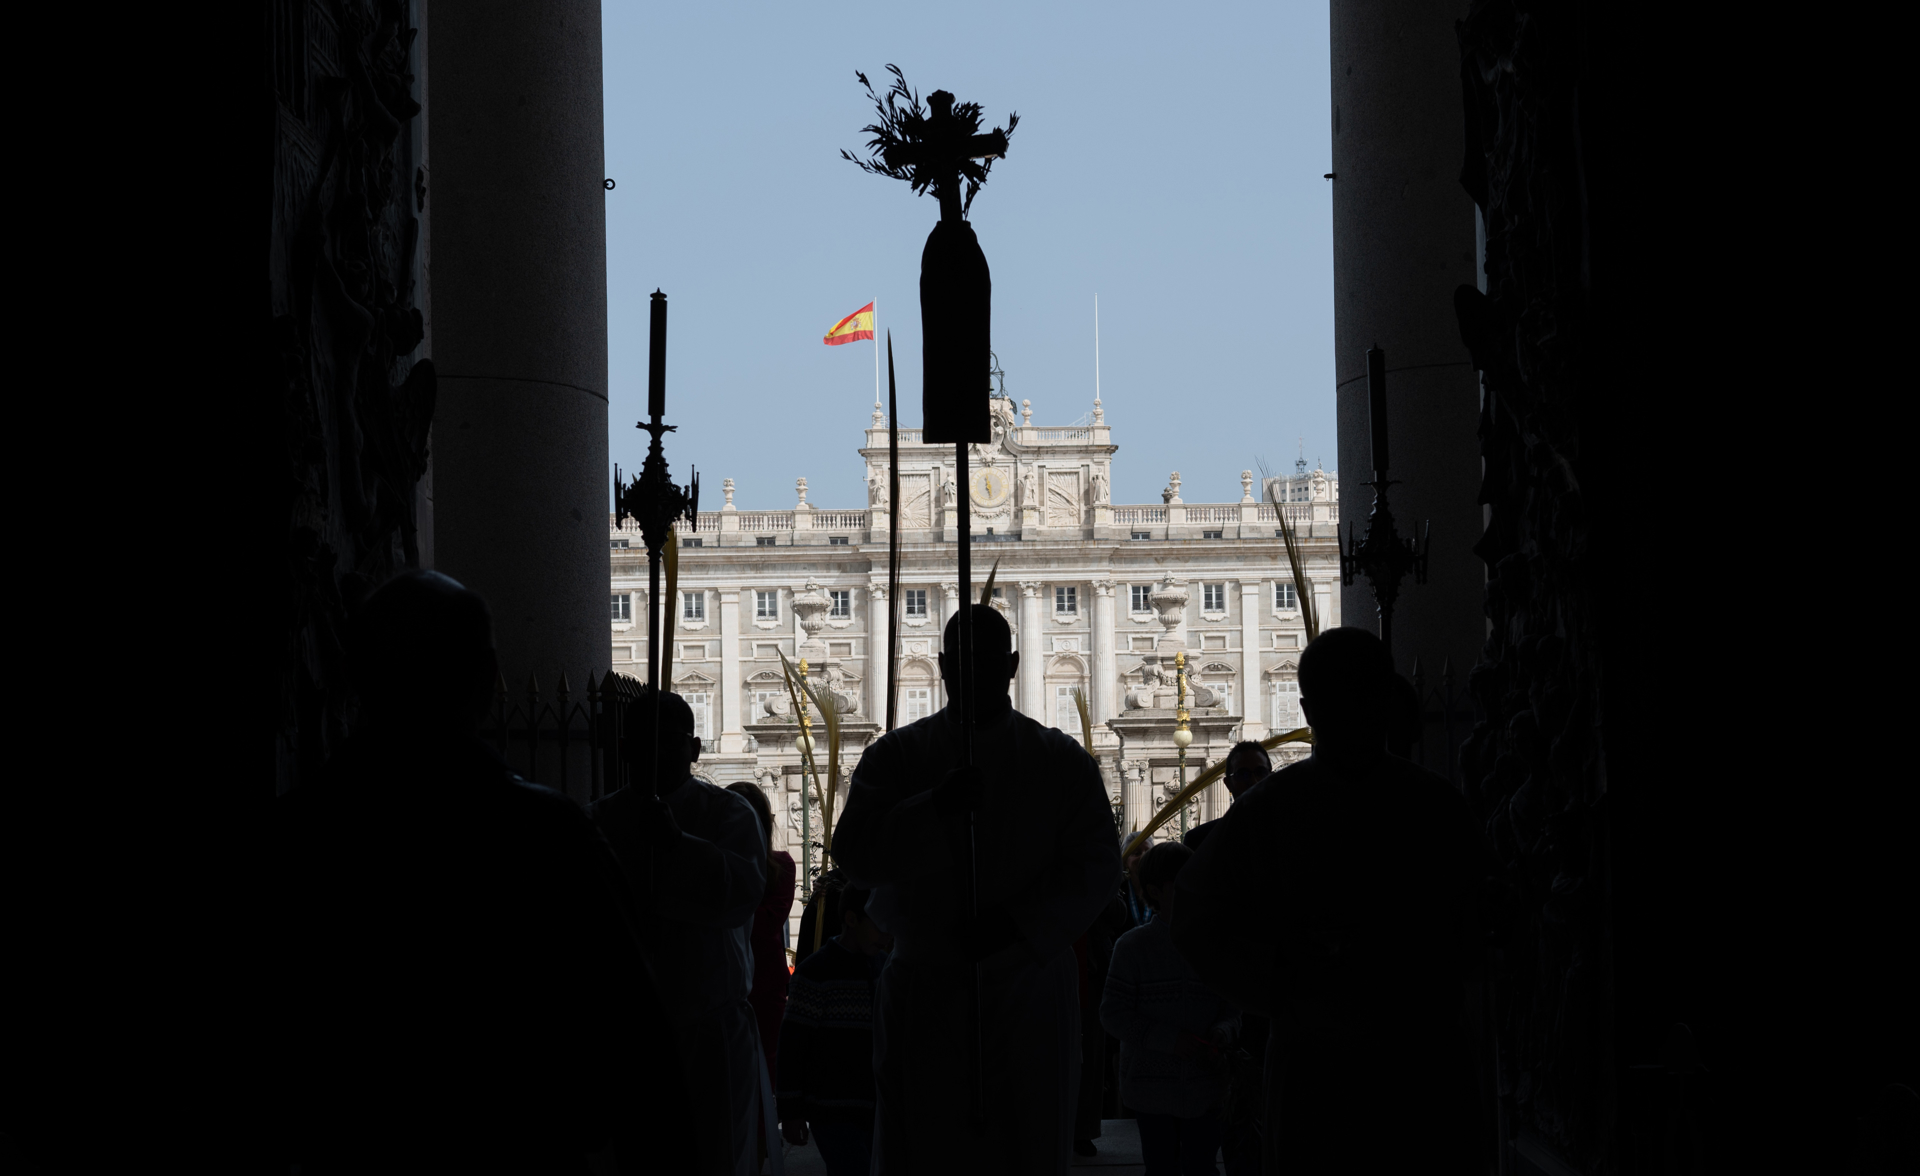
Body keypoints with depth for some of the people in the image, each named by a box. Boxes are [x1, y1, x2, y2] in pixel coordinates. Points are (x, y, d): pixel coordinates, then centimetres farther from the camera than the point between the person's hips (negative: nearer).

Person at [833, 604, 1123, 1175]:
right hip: (925, 993, 0)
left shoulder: (1063, 762, 7)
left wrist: (1017, 927, -14)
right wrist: (935, 808, -19)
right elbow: (856, 855, -3)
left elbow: (1096, 866, 0)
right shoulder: (896, 757, 7)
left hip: (1029, 989, 0)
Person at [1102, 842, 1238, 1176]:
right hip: (1151, 1083, -2)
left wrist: (1225, 1030, -15)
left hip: (1204, 1086, 2)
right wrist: (1172, 1041, -19)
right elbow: (1113, 1014, -9)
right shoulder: (1133, 946, -6)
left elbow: (1232, 1007, 9)